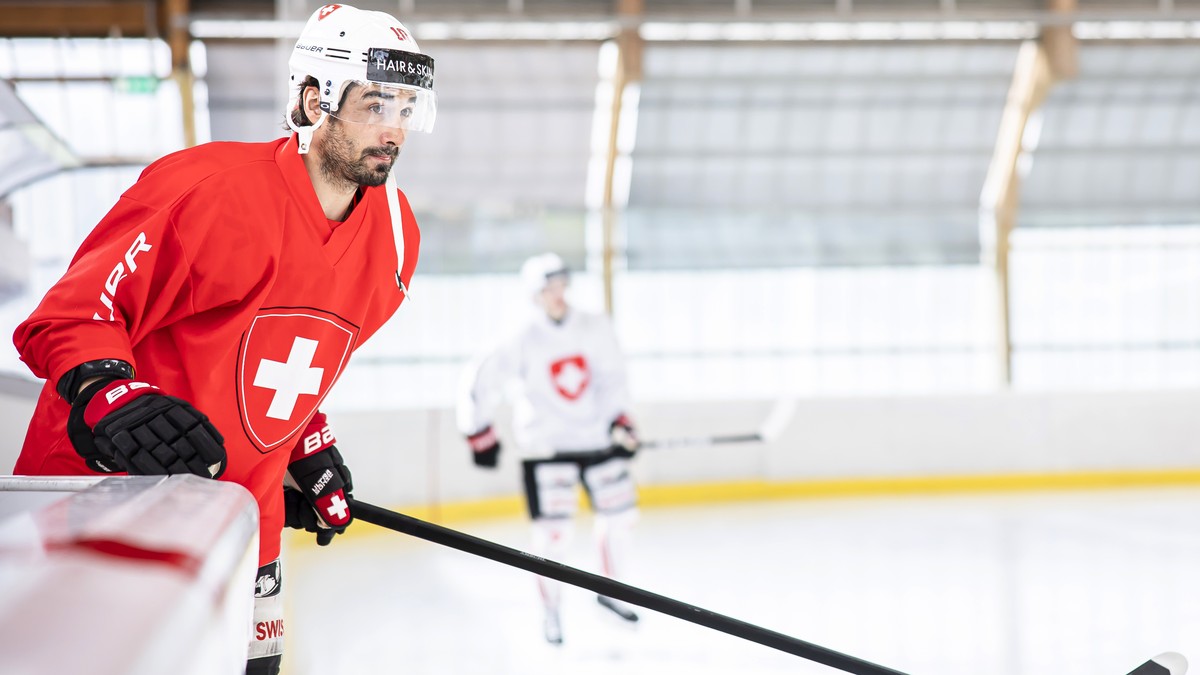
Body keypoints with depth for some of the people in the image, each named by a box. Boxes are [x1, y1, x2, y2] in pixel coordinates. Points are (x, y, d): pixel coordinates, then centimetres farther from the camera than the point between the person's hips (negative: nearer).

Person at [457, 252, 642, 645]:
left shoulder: (596, 329, -3)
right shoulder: (524, 344, -13)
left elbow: (612, 378, 2)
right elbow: (479, 382, -9)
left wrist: (619, 422, -10)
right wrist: (479, 436, -6)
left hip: (597, 438, 4)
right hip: (545, 446, -4)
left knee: (620, 516, 8)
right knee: (554, 530, -10)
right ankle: (551, 610, 9)